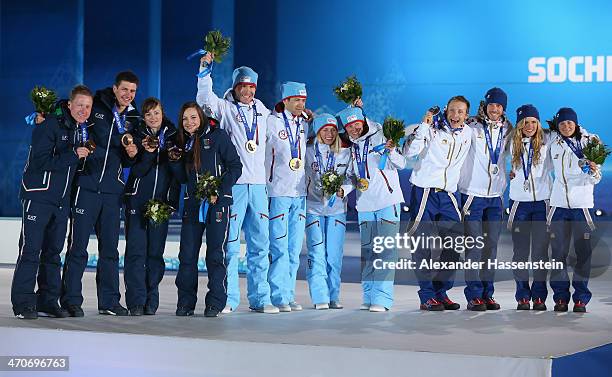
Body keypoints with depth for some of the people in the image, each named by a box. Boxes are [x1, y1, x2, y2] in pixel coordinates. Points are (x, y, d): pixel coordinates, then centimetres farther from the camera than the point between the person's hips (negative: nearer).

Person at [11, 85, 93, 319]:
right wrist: (73, 155, -21)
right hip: (38, 196, -7)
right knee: (31, 249, -7)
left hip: (61, 199, 7)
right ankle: (22, 303, -5)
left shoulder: (83, 129, 12)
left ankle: (48, 301, 14)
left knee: (53, 251, 9)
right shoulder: (51, 125, -11)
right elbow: (41, 161, -20)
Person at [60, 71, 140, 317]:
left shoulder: (133, 119, 13)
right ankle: (71, 300, 0)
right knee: (78, 245, -6)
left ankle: (109, 301, 16)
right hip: (86, 184, -5)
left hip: (112, 189, 5)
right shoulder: (96, 106, -1)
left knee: (110, 248, 9)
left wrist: (132, 155, -3)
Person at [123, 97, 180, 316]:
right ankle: (136, 302, -7)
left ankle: (151, 301, 7)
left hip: (162, 201, 1)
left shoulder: (173, 137, 8)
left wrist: (172, 202, 0)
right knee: (136, 250, -7)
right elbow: (137, 171, -5)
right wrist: (147, 152, -21)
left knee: (155, 251, 1)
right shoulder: (138, 137, 5)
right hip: (137, 199, -1)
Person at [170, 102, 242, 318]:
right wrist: (175, 161, 0)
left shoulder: (217, 136, -3)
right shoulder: (183, 142, 14)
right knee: (187, 255, 2)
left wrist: (219, 191, -14)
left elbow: (235, 167, -5)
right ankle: (186, 303, 9)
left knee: (216, 255, -3)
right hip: (193, 203, 5)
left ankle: (215, 303, 3)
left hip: (217, 203, -5)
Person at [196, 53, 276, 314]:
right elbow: (205, 98, -17)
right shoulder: (224, 108, 3)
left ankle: (259, 298, 12)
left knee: (260, 245, 6)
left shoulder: (261, 110, 17)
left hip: (258, 185, 5)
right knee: (230, 244, -3)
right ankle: (228, 299, 2)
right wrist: (205, 66, -25)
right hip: (232, 184, -5)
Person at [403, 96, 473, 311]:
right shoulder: (432, 129, -7)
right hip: (424, 192, -5)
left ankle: (441, 292, 15)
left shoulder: (467, 134, 10)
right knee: (422, 245, -3)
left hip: (447, 195, 5)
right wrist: (424, 126, -22)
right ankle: (427, 296, 3)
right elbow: (409, 152, -18)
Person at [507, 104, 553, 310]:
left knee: (541, 251, 0)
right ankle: (522, 297, 8)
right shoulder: (512, 143, 5)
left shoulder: (546, 141, 1)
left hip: (542, 201, -1)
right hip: (519, 201, 1)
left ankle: (539, 296, 6)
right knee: (520, 251, 2)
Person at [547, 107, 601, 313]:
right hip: (559, 203, 2)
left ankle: (581, 298, 4)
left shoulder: (588, 143, 0)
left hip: (582, 203, -2)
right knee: (558, 251, 2)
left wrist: (594, 172, -24)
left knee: (583, 251, -2)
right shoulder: (554, 143, 7)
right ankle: (560, 296, 9)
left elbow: (595, 179, 0)